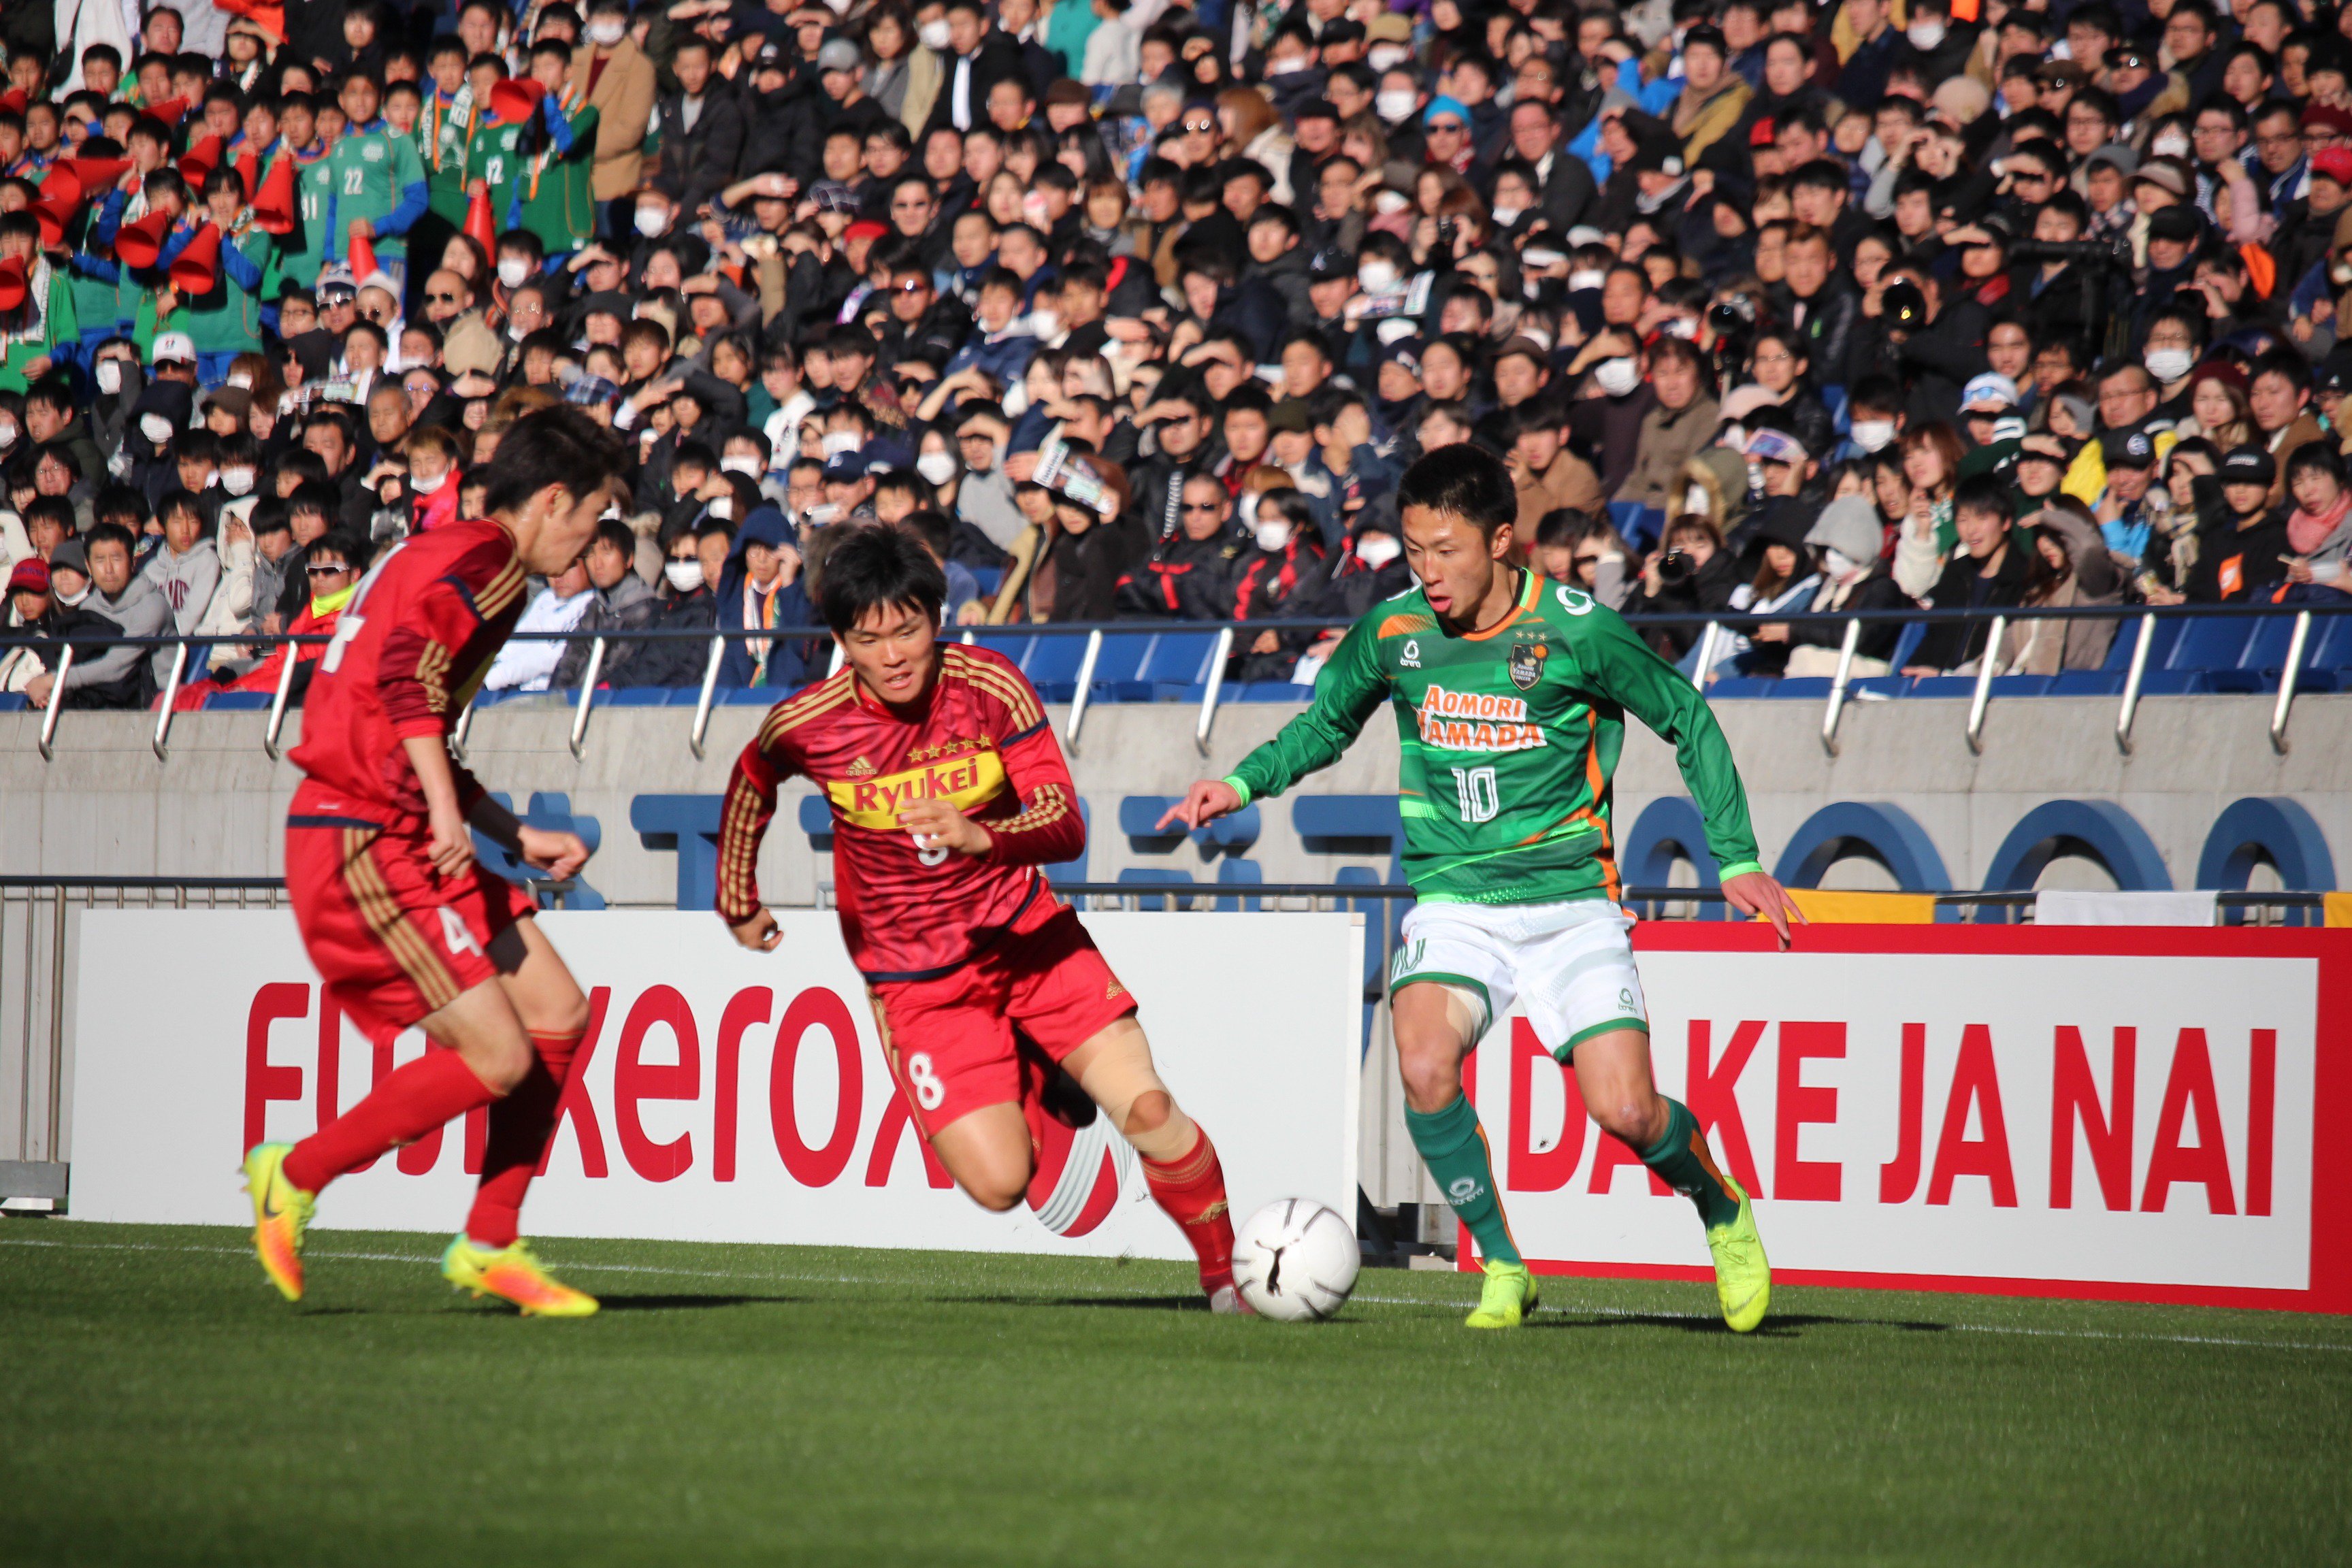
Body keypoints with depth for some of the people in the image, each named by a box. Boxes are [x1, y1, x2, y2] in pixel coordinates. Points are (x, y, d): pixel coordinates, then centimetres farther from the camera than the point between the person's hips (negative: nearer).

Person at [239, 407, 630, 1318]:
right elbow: (407, 670, -27)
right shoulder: (486, 560, -9)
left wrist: (519, 837, 28)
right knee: (497, 1058, -13)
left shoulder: (438, 554, 22)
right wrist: (446, 809, -29)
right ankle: (295, 1177, 2)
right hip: (362, 851, -10)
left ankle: (489, 1247, 13)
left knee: (558, 1015, 7)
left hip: (409, 843, 10)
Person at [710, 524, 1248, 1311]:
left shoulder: (991, 686, -15)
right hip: (915, 976, 0)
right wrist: (739, 905, 20)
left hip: (1025, 935, 0)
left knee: (1149, 1113, -15)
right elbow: (750, 785, 11)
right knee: (997, 1182, -14)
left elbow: (1066, 826, -20)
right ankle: (1039, 1092, 22)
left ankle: (1228, 1279, 10)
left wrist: (979, 838, -39)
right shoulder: (807, 725, -13)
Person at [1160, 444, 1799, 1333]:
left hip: (1570, 903, -2)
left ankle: (1724, 1212, 22)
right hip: (1453, 904, 2)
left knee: (1625, 1110, -14)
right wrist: (1244, 783, 1)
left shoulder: (1578, 630, -10)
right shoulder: (1393, 633, -2)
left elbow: (1687, 721, 3)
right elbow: (1326, 724, 18)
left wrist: (1737, 860, -1)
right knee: (1426, 1066, -27)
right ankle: (1502, 1269, -7)